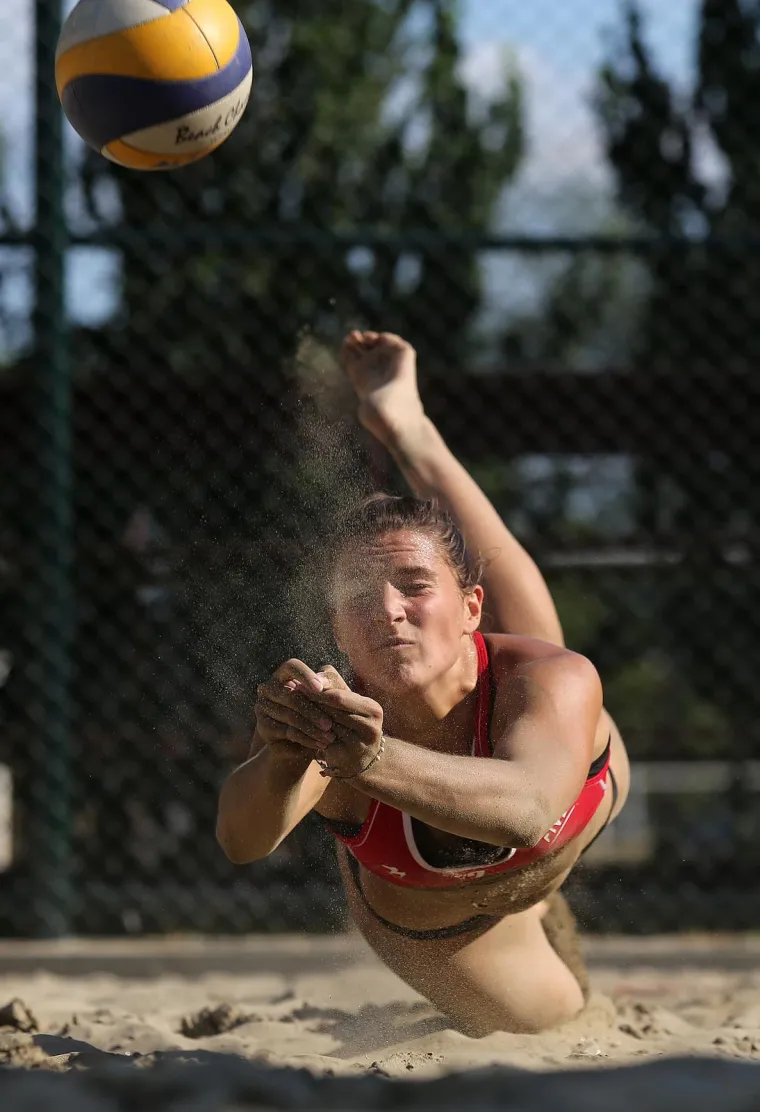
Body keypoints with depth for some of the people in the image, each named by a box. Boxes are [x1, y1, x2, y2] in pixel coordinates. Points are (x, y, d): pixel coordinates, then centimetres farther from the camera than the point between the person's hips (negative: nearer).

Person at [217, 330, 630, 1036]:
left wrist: (372, 761, -81)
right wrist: (282, 760, -82)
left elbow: (526, 808, -66)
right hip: (426, 916, 1)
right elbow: (242, 840, -60)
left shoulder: (551, 680, -44)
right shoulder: (331, 713, -41)